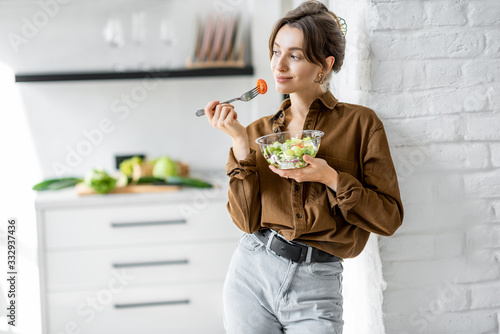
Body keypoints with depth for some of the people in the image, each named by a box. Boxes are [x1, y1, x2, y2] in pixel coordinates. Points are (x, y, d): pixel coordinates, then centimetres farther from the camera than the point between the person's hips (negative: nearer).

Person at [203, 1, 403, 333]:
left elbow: (389, 217, -4)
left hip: (317, 285, -2)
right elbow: (247, 219, -2)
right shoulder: (259, 131, 8)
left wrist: (330, 178, -16)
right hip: (253, 271, 3)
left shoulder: (359, 122, -1)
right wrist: (240, 143, -8)